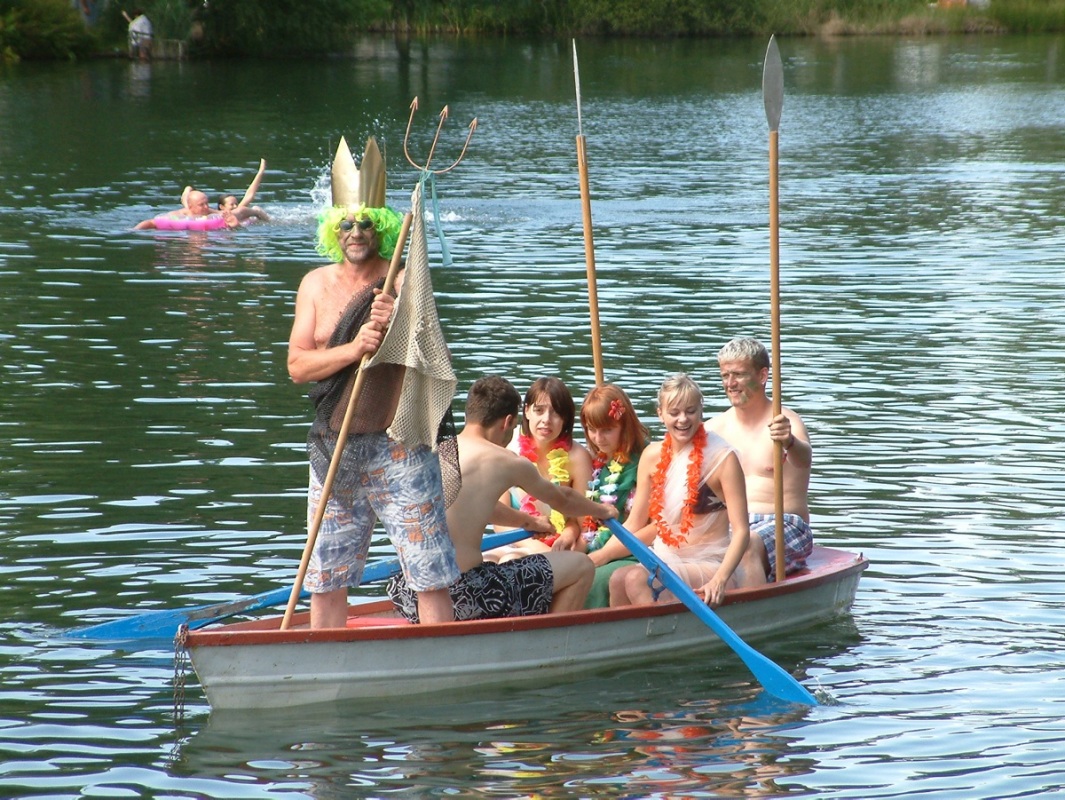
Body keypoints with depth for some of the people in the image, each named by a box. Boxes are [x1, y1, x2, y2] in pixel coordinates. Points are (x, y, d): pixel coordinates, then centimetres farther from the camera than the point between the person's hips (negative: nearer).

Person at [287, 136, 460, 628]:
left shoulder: (406, 283, -2)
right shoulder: (317, 285, 7)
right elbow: (297, 365, -2)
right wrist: (353, 349, -18)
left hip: (398, 445, -4)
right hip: (333, 449, 4)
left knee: (430, 578, -6)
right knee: (324, 580, 9)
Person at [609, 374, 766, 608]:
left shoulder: (722, 458, -8)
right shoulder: (652, 456, 8)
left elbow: (741, 531, -12)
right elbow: (634, 525, 11)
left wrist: (719, 580, -27)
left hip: (710, 565, -5)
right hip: (663, 561, 5)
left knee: (636, 579, -31)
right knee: (618, 579, -28)